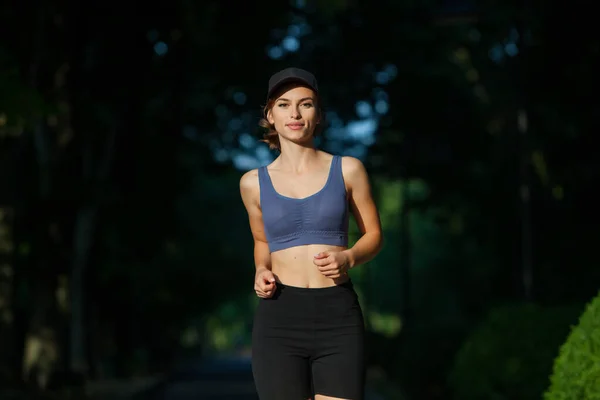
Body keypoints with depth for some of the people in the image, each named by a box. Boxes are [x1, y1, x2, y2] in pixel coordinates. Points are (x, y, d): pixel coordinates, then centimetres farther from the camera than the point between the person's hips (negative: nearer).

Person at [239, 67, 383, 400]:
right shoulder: (254, 182, 7)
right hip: (279, 320, 1)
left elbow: (373, 235, 12)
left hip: (338, 320, -1)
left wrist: (348, 258, -9)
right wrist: (261, 271, 2)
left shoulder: (348, 170, 3)